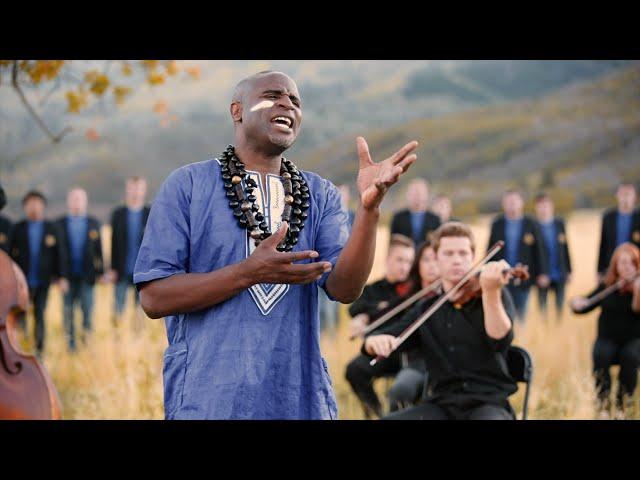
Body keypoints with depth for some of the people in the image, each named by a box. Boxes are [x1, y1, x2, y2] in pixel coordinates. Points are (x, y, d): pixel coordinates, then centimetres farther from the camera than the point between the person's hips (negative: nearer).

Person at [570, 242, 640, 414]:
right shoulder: (606, 286, 2)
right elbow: (584, 306, 4)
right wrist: (576, 303, -18)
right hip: (608, 338, 1)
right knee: (601, 354, -31)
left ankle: (623, 401, -13)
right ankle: (603, 399, -14)